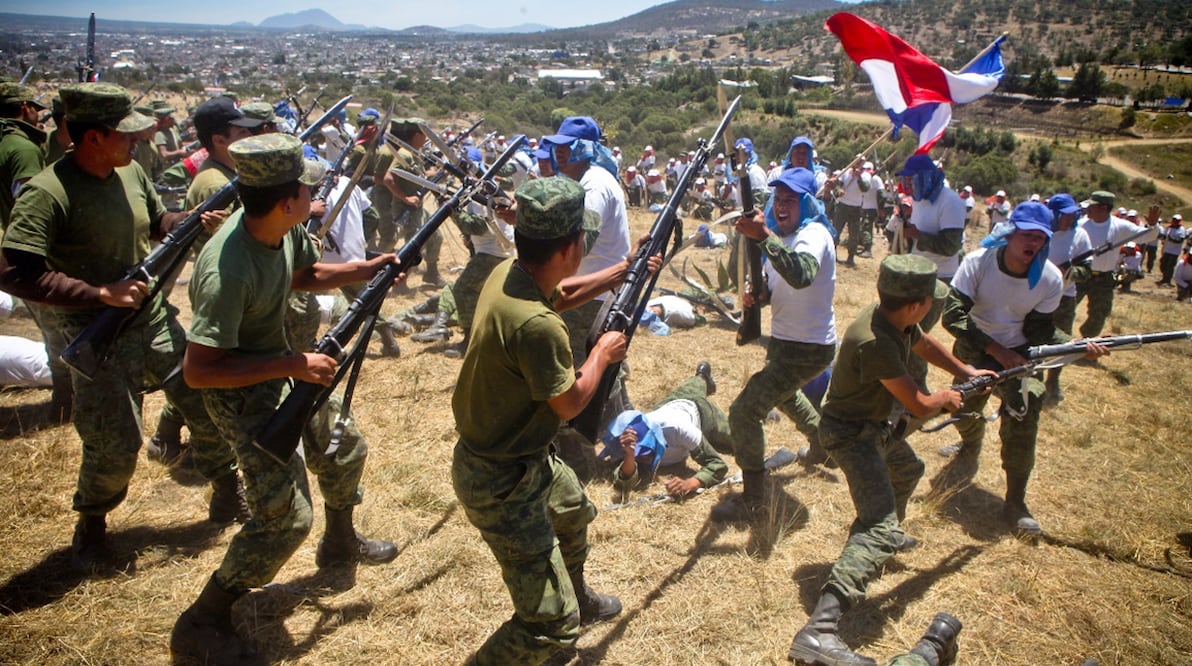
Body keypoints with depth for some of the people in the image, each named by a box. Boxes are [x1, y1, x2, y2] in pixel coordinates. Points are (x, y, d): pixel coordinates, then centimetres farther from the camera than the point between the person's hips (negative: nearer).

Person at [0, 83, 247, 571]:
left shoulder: (131, 172, 1)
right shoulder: (47, 193, -21)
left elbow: (158, 223, 18)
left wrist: (196, 220, -3)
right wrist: (100, 294, -26)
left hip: (154, 317, 6)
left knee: (208, 401, 9)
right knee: (115, 445, -3)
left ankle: (229, 493, 31)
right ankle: (92, 521, 28)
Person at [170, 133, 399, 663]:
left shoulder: (284, 228, -11)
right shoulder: (229, 270, -36)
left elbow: (305, 274, 12)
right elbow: (197, 371, -33)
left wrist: (366, 270, -3)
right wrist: (293, 366, -30)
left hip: (280, 368, 9)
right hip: (241, 392, -9)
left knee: (344, 452, 23)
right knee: (286, 516, -11)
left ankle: (341, 543, 50)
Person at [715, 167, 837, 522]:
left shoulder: (814, 235, -20)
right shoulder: (783, 235, 8)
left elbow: (801, 276, -43)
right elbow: (769, 290, 9)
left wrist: (764, 236, -53)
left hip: (807, 348, -10)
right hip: (785, 340, 10)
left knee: (744, 412, -17)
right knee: (783, 393, 36)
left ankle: (752, 499, -3)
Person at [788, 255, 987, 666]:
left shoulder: (897, 321, -6)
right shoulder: (875, 343, -33)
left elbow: (924, 344, 20)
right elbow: (920, 406, -23)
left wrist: (965, 372, 27)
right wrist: (948, 398, -2)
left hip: (875, 426, 10)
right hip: (851, 434, -10)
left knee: (908, 469, 35)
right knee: (882, 529, -22)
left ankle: (885, 539, 60)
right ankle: (818, 632, -33)